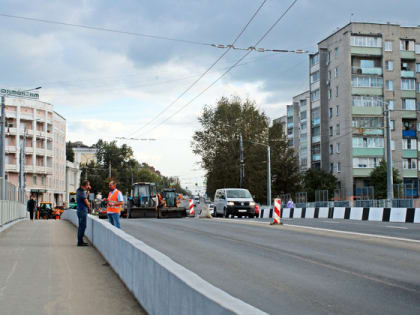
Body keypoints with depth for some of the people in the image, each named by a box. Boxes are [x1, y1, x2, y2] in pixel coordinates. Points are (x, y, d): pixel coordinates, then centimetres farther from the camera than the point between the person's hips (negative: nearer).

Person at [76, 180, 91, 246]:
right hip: (83, 211, -10)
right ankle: (80, 242, -5)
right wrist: (88, 207, 7)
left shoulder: (79, 190, 12)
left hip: (80, 210, 10)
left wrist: (87, 189, 15)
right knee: (82, 226, -7)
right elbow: (86, 202, -14)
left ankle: (80, 241, 21)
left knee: (81, 226, 15)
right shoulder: (82, 192, -17)